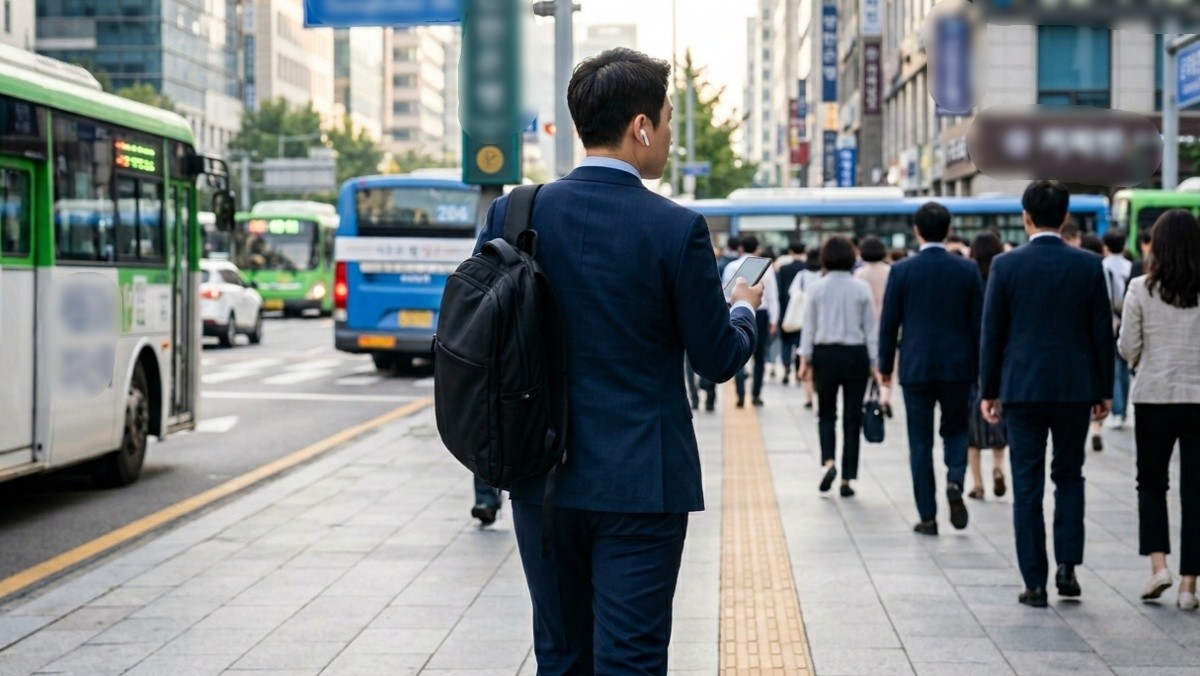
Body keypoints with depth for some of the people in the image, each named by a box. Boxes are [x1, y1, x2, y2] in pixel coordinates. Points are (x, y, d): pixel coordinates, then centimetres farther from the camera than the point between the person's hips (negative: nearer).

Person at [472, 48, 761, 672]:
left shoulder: (514, 214, -2)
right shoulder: (676, 229, -12)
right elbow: (718, 359, -5)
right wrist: (744, 310, 16)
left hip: (542, 479, 4)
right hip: (640, 482, -4)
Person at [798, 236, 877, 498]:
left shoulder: (815, 288, -4)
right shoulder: (862, 288, -3)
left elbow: (809, 327, -2)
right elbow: (870, 328, 0)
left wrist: (805, 359, 5)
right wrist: (874, 363, 6)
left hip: (825, 354, 0)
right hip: (856, 355, 0)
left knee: (826, 414, 13)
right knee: (852, 417, 6)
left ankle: (829, 462, -11)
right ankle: (847, 479, 7)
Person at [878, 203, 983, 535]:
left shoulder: (902, 271, -5)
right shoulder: (967, 270, -1)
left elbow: (889, 322, -1)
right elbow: (978, 322, 2)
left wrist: (885, 365, 11)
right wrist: (979, 368, 11)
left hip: (916, 367, -1)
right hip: (957, 366, 1)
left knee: (920, 441, 5)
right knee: (956, 429, 18)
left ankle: (928, 516, 6)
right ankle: (955, 481, -10)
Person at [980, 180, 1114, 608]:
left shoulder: (1005, 266, -5)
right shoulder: (1089, 266, -2)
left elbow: (992, 332, -1)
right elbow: (1102, 332, 2)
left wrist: (988, 391, 6)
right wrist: (1104, 390, 10)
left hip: (1023, 388, -1)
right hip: (1075, 387, 1)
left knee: (1028, 486, 4)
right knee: (1069, 476, 18)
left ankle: (1035, 583, 5)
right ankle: (1067, 565, 6)